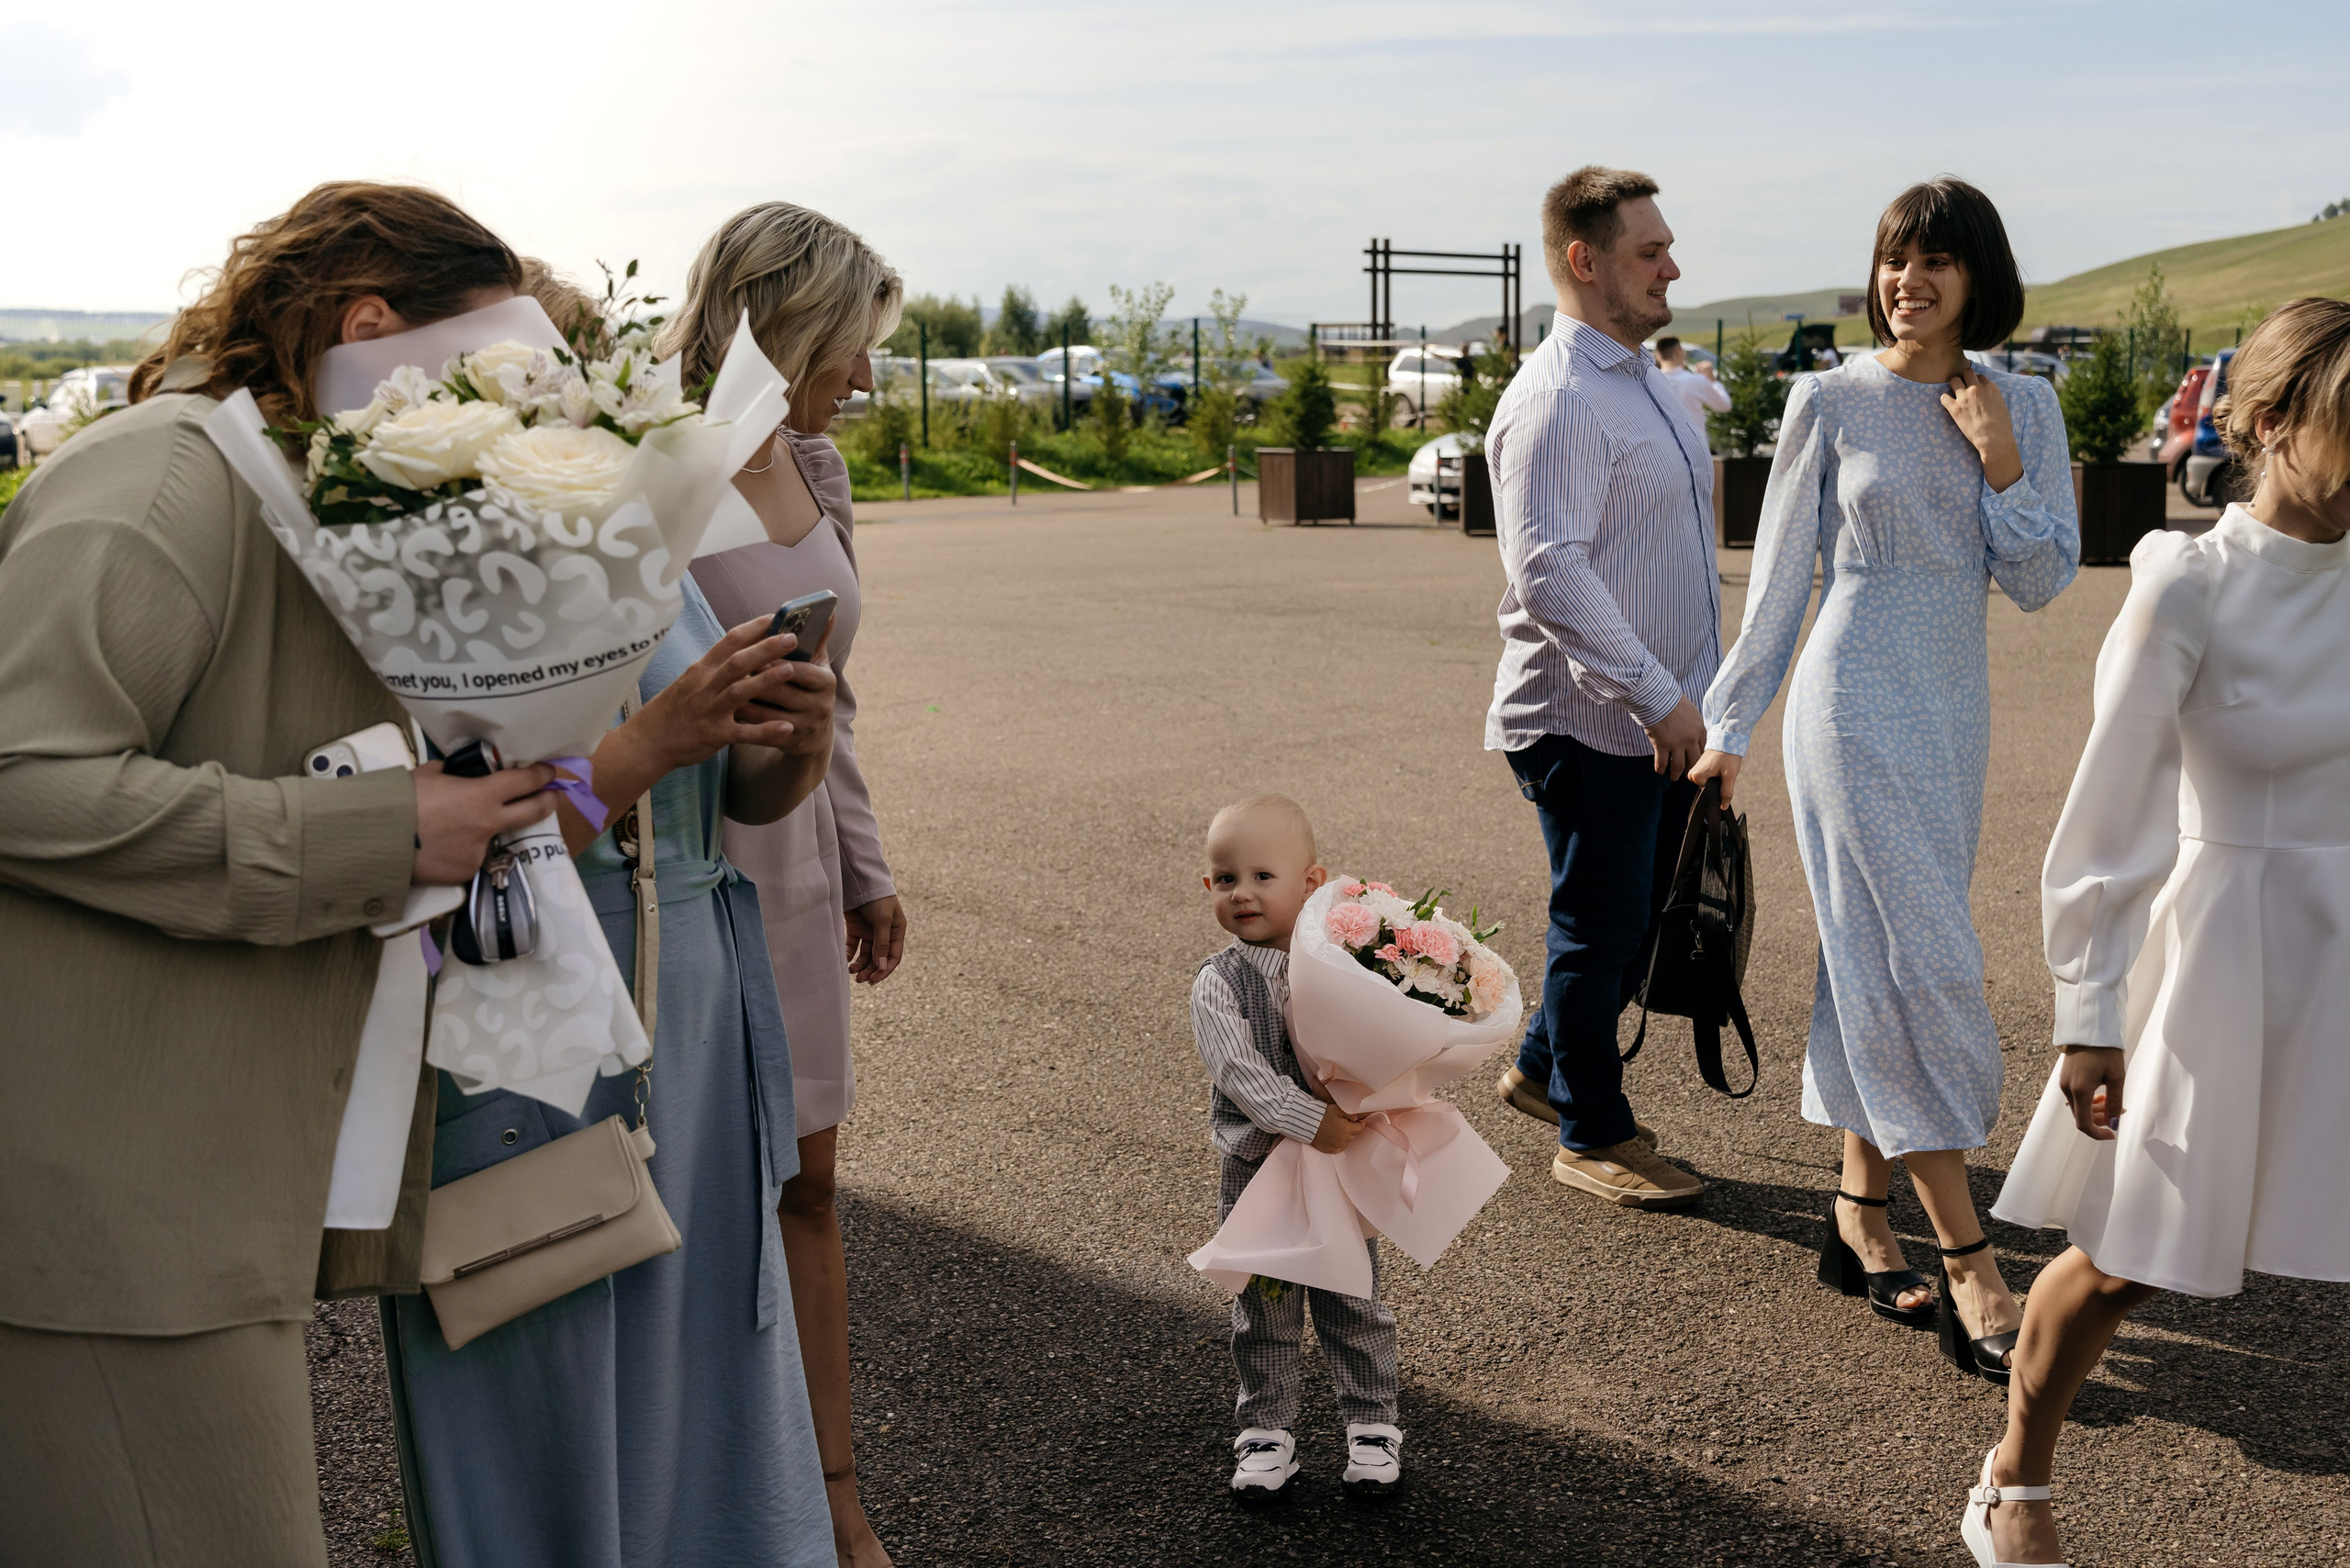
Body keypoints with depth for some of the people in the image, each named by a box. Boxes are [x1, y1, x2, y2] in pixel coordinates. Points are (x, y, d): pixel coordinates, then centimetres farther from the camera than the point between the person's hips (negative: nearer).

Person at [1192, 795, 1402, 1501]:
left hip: (1340, 1166, 1)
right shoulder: (1217, 985, -11)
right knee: (1264, 1311, 11)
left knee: (1353, 1302, 13)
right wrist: (1310, 1122, -29)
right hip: (1256, 1170, -1)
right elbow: (1239, 1071, -20)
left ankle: (1372, 1423, 29)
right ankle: (1268, 1431, 27)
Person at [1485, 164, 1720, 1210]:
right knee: (1601, 924, 3)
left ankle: (1544, 1069, 37)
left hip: (1662, 718, 9)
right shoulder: (1557, 400, -18)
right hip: (1591, 723, -9)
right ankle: (1592, 1137, 18)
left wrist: (1688, 698, 20)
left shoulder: (1643, 380, 15)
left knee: (1643, 917, 18)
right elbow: (1548, 572, -27)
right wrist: (1658, 697, -26)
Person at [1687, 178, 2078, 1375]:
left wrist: (1999, 466, -10)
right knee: (1923, 968, -8)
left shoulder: (2023, 406, 7)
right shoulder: (1831, 401, -4)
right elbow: (1781, 574, 1)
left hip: (1953, 710, 5)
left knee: (1881, 963, 11)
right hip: (1854, 705, -5)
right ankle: (1969, 1273, -4)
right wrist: (1727, 725, 3)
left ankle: (1859, 1218, 24)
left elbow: (2042, 583, 4)